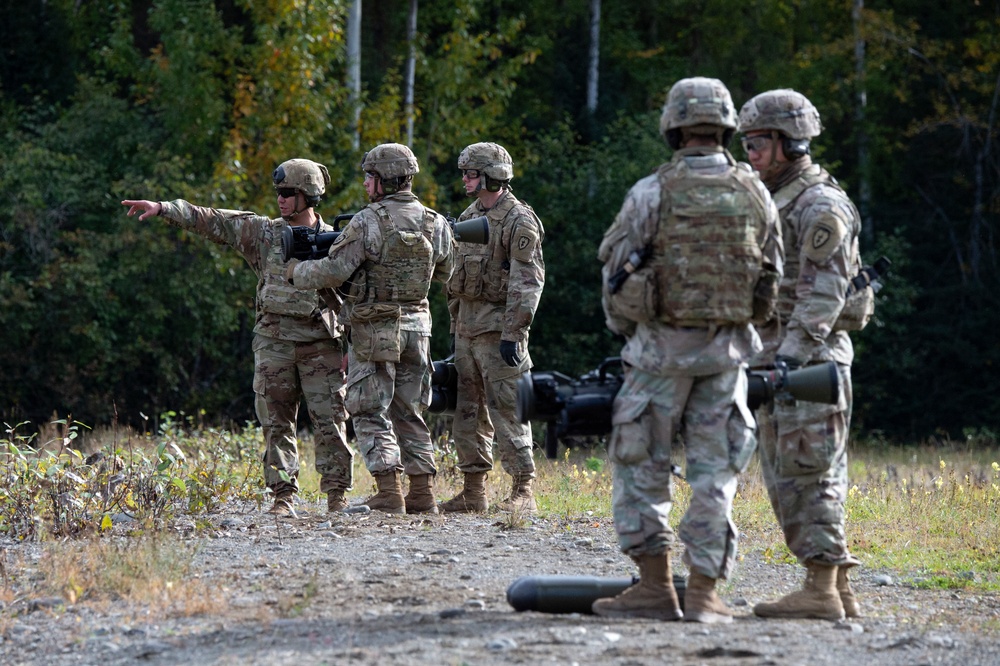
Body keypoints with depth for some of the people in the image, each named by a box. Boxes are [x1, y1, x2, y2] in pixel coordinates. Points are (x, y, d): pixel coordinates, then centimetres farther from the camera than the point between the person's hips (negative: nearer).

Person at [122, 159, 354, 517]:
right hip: (274, 342, 2)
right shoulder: (264, 232, 6)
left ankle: (336, 494, 4)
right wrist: (163, 208, -5)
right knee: (276, 423, 1)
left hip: (320, 343, -2)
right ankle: (284, 496, 5)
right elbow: (212, 221, 2)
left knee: (330, 421, -3)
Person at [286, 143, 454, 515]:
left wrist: (297, 272, 3)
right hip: (417, 326, 5)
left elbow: (332, 272, -15)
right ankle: (422, 494, 10)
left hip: (374, 332, -5)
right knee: (408, 413, 14)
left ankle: (389, 494, -9)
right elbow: (443, 273, 18)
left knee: (370, 414, 0)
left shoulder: (368, 223, -14)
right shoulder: (436, 224, 3)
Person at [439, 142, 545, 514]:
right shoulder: (468, 218, 16)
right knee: (469, 413, 9)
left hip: (498, 330, -9)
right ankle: (473, 492, 14)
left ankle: (523, 492, -9)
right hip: (467, 327, 9)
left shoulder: (519, 221, -10)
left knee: (506, 410, -10)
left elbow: (527, 282, -16)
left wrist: (513, 334, -22)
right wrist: (454, 328, 19)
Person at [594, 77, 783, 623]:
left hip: (662, 347, -3)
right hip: (728, 350, 3)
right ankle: (703, 593, 4)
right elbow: (773, 275, 10)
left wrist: (624, 331, 15)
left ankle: (655, 586, 4)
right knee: (713, 472, 7)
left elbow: (614, 267, -3)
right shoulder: (756, 196, 1)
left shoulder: (652, 193, -10)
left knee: (640, 467, 7)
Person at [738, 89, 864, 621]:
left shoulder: (821, 206, -10)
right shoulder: (773, 202, 21)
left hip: (811, 357, -10)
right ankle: (837, 587, 10)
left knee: (808, 472, -11)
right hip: (773, 357, 10)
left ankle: (822, 590, -11)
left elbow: (821, 292, -19)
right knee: (784, 477, 9)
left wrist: (794, 353, -27)